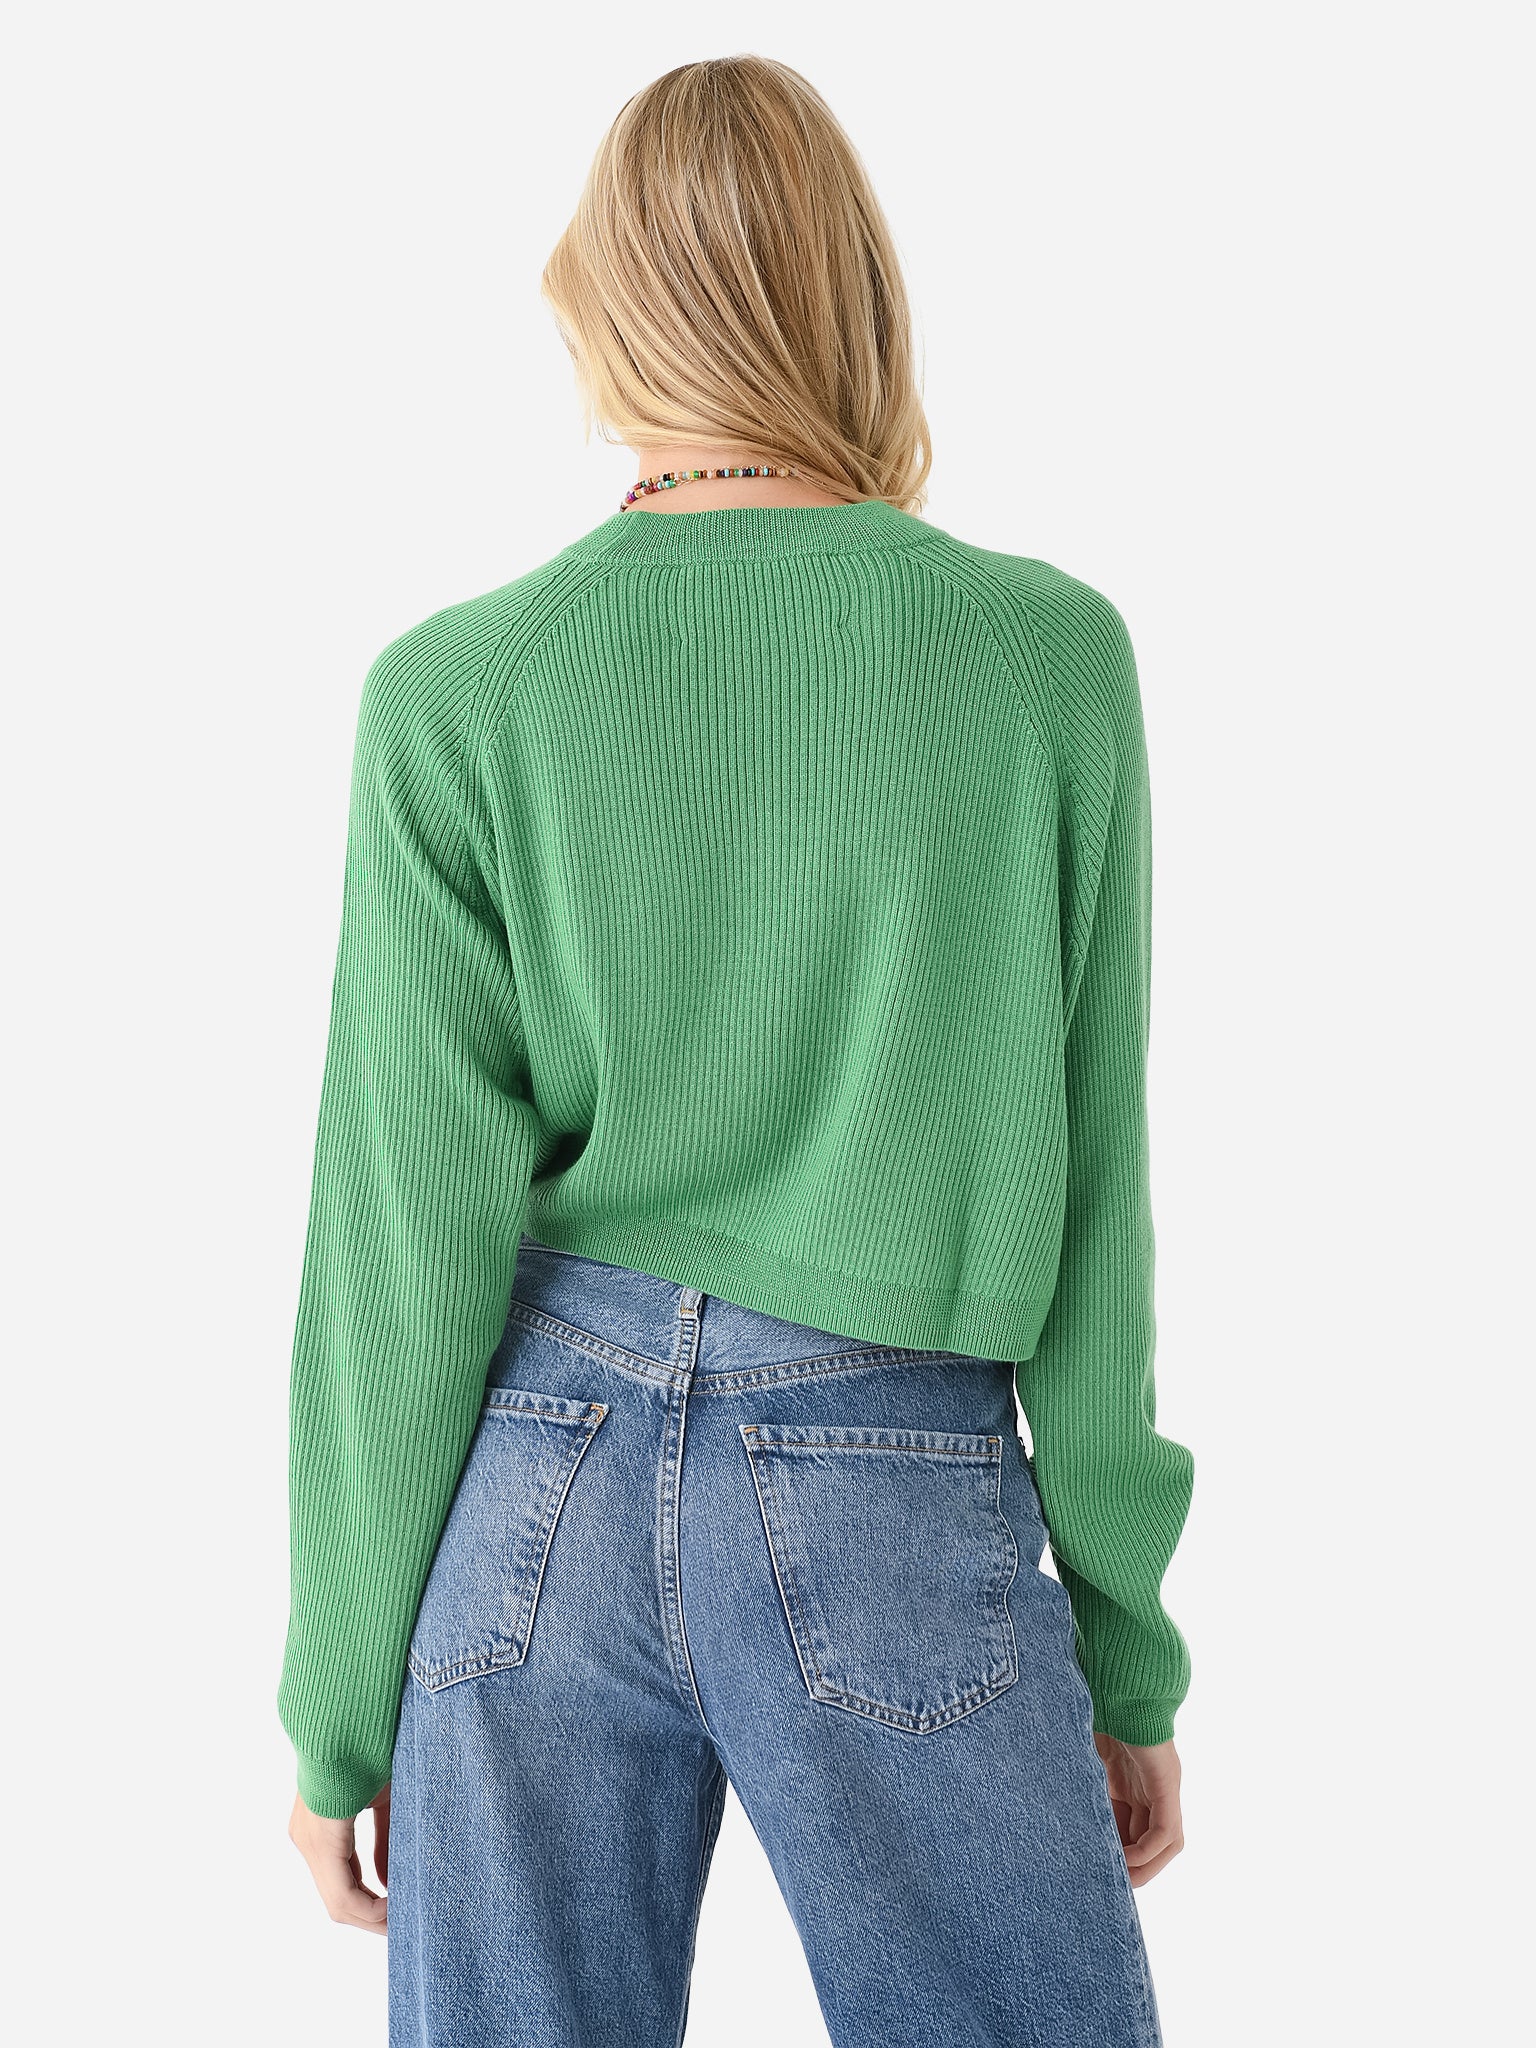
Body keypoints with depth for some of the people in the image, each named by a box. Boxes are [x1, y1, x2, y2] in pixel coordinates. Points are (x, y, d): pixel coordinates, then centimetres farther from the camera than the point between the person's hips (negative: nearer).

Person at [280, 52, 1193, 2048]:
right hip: (896, 1506, -1)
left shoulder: (457, 692, -6)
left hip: (537, 1484, 2)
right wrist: (1130, 1649, 8)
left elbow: (409, 1245, -5)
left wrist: (342, 1697, 6)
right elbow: (1084, 1200, -2)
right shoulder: (1054, 656, -6)